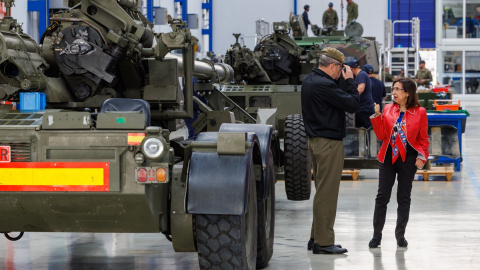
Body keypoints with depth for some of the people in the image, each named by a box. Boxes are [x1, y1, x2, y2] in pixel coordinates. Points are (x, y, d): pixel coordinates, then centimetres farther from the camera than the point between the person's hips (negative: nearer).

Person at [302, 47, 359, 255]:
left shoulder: (309, 80, 11)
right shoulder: (324, 85, -21)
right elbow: (353, 104, -19)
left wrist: (341, 80, 6)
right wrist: (349, 80, -8)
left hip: (315, 141, 10)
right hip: (329, 143, -10)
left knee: (322, 191, 17)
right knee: (327, 193, -5)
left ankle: (316, 237, 21)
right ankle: (323, 242, -2)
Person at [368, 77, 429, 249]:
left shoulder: (419, 112, -1)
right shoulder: (387, 109, 4)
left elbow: (423, 138, 3)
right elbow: (381, 136, 2)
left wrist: (422, 157, -7)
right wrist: (377, 116, -7)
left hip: (408, 159, -2)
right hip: (388, 157, 2)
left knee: (404, 197, 7)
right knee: (382, 196, 0)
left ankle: (400, 234, 19)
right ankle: (377, 235, 8)